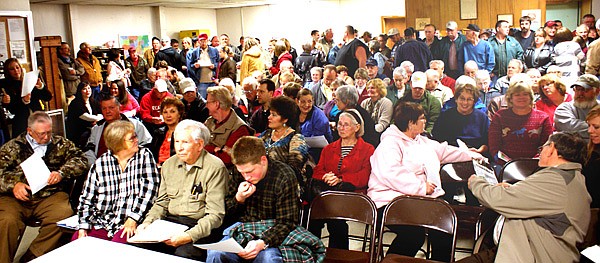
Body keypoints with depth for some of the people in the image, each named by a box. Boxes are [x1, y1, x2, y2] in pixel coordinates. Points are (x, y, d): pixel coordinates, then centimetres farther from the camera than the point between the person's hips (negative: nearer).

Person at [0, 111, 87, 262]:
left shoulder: (60, 144, 18)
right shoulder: (13, 147, 17)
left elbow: (79, 159, 9)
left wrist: (62, 173, -8)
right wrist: (13, 184, -10)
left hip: (50, 195, 0)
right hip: (15, 198, 0)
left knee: (64, 215, -30)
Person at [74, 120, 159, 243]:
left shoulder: (144, 156, 3)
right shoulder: (100, 163, 7)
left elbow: (149, 188, -7)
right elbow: (87, 198, 9)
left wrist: (133, 219, -16)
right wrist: (83, 227, -4)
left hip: (130, 223, -2)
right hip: (101, 223, 3)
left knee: (118, 244, -29)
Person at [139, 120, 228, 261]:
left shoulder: (215, 168, -8)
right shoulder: (169, 164, 14)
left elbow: (215, 215, -12)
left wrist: (190, 235, -24)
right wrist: (148, 222, 3)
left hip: (199, 227, -5)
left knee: (183, 253, -34)